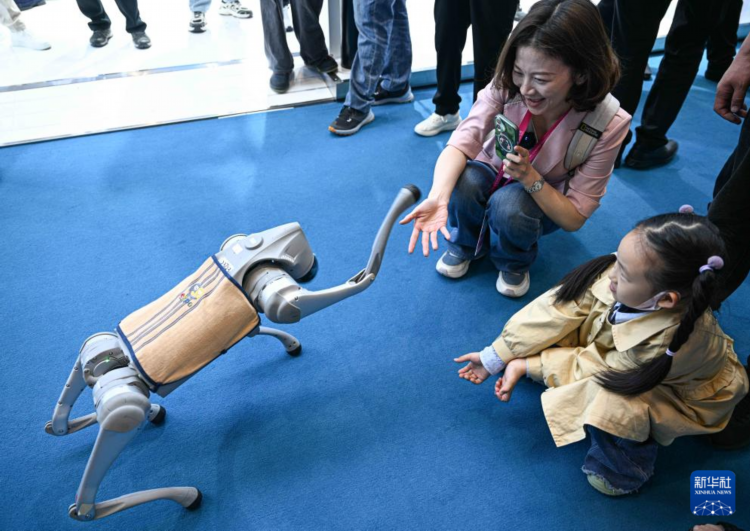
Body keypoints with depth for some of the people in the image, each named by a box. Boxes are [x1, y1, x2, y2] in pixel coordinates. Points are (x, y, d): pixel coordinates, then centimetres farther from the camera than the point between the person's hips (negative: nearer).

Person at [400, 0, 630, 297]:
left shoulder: (608, 125, -29)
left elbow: (575, 218, -23)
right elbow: (461, 143, -32)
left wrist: (530, 177, -39)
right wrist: (437, 198, -51)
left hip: (547, 203, -1)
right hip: (496, 174, 2)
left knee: (508, 205, -35)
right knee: (462, 181, -32)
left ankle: (515, 262, 0)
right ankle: (467, 244, 2)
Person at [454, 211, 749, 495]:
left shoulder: (668, 343, -43)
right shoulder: (622, 270, -32)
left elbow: (596, 367, -27)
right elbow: (559, 308, -24)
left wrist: (526, 366, -19)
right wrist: (494, 357, -21)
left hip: (683, 394, -5)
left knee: (612, 405, -32)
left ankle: (628, 463, -1)